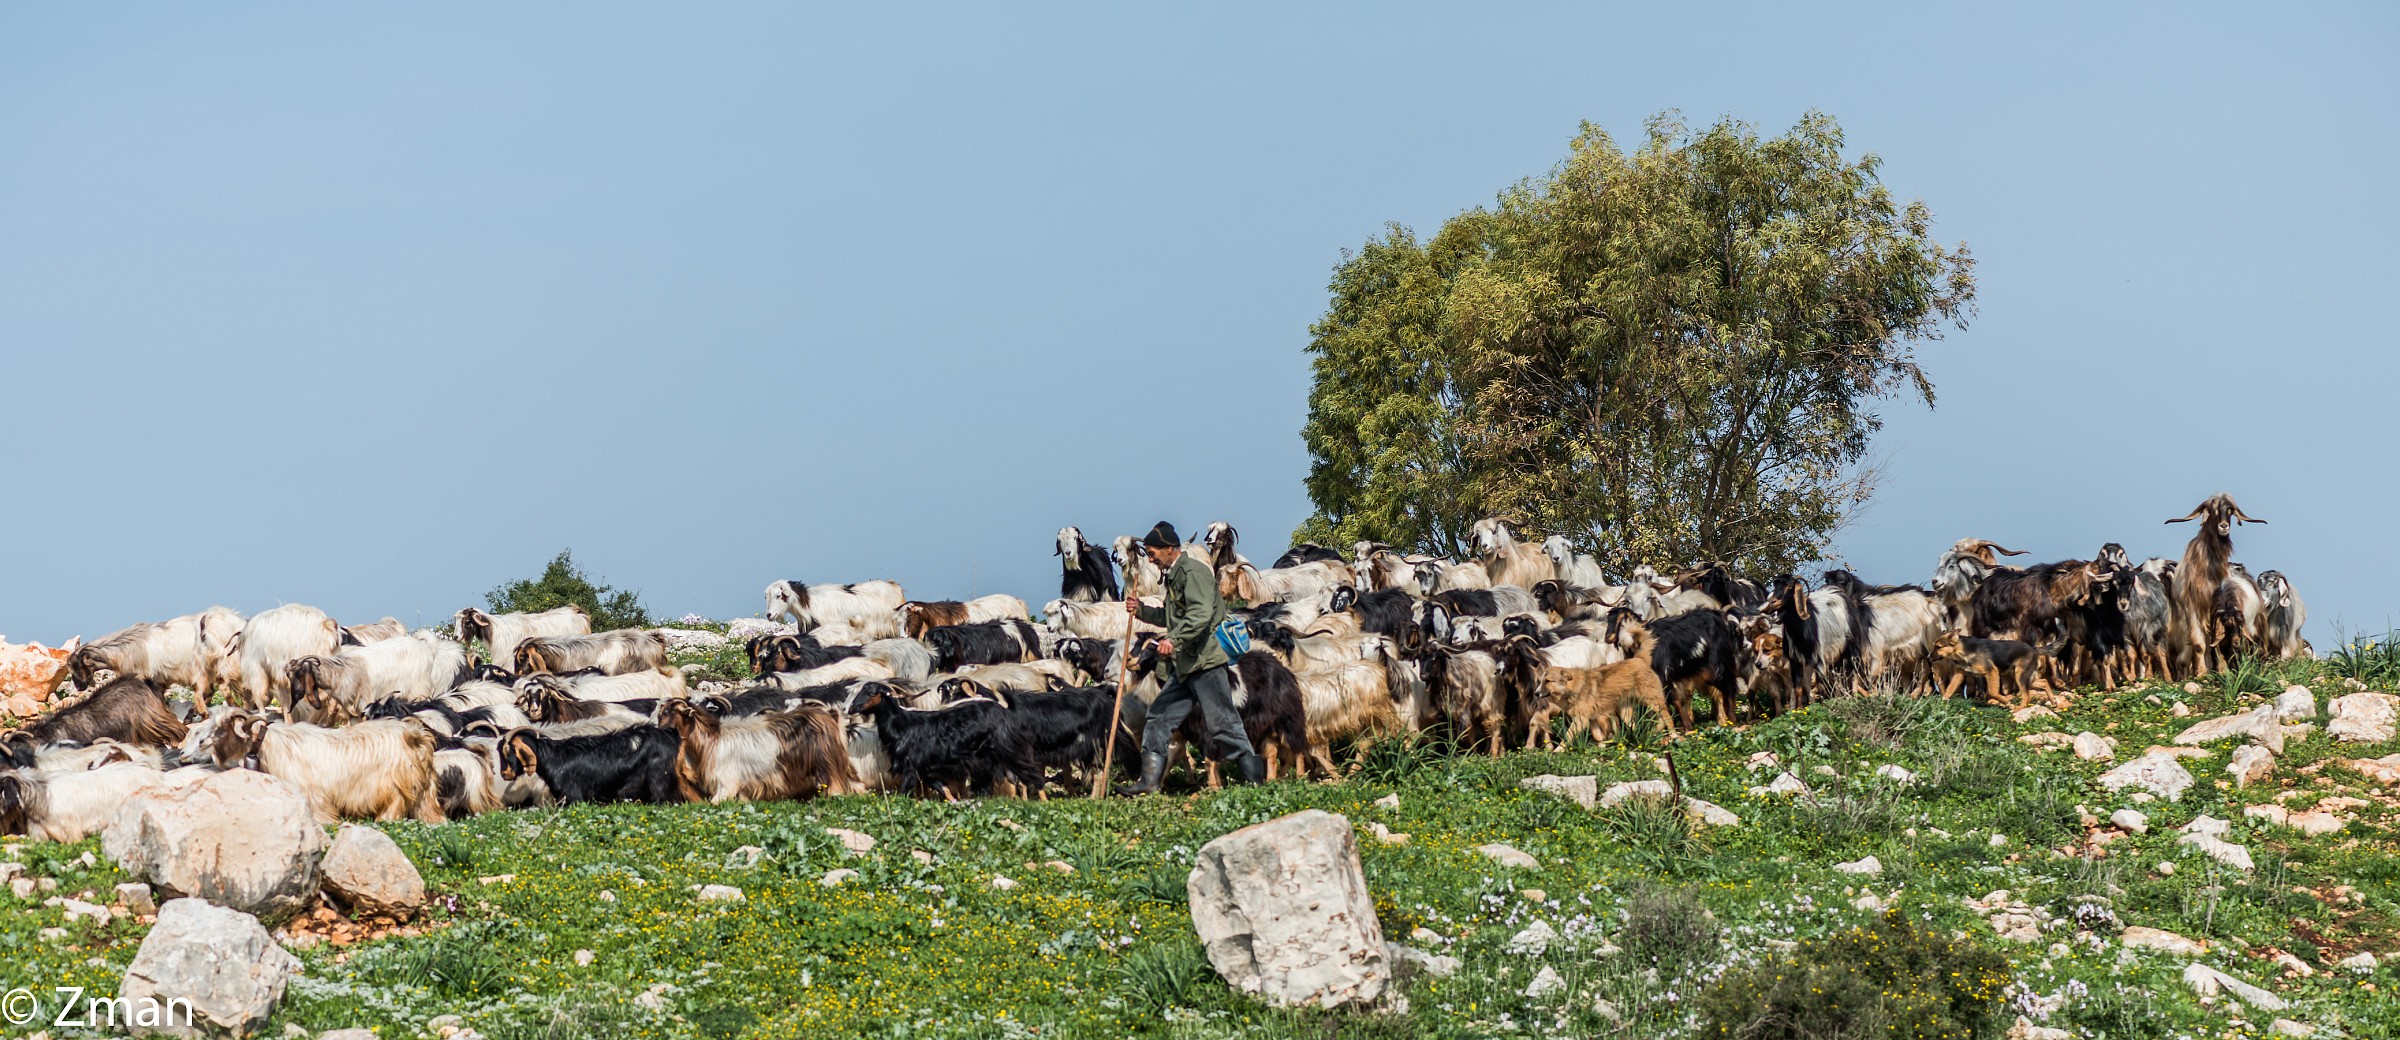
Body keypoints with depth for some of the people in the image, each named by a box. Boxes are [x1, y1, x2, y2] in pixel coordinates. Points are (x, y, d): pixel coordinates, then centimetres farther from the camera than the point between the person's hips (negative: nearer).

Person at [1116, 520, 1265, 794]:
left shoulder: (1193, 571, -11)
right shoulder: (1174, 575, 20)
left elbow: (1201, 614, -24)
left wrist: (1174, 639, -32)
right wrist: (1141, 611, 17)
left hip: (1206, 662, -10)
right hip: (1184, 666, 10)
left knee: (1223, 724, -8)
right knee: (1159, 718, 8)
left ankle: (1255, 780, -3)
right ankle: (1148, 783, 10)